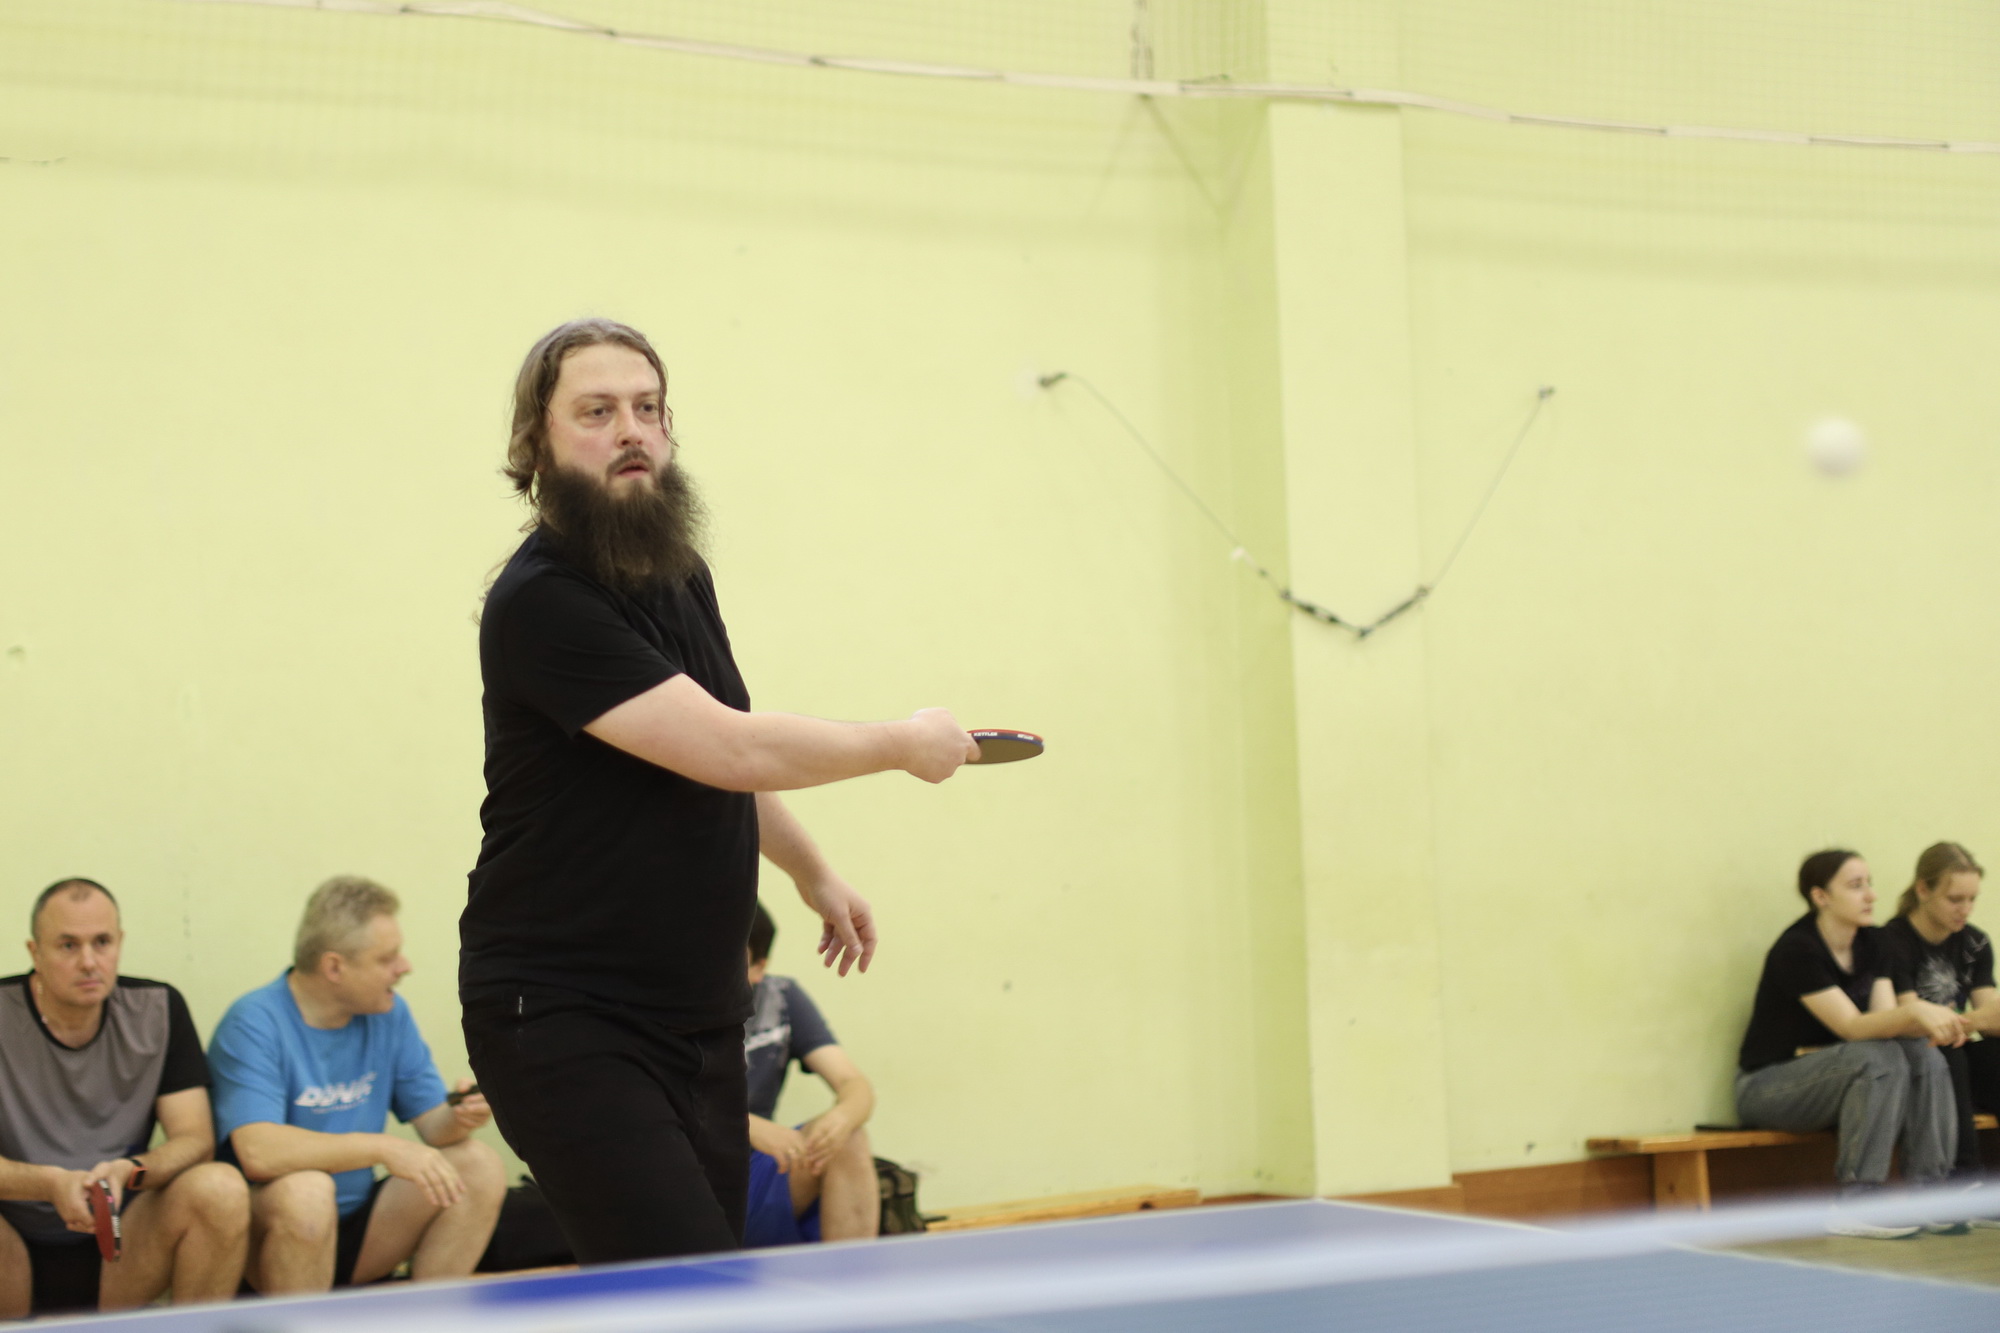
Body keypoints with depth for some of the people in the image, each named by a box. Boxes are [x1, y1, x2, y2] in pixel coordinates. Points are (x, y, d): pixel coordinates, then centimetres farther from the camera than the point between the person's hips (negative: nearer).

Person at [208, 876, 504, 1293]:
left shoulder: (389, 1014, 4)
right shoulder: (255, 1023, -16)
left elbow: (433, 1123, 5)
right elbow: (257, 1152, -30)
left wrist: (460, 1117, -19)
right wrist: (383, 1148, -33)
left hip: (356, 1223, 6)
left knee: (479, 1167, -9)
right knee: (305, 1188, -36)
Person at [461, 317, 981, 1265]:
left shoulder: (680, 574, 9)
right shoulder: (538, 604, -19)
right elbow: (726, 748, -25)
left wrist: (812, 872, 34)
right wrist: (903, 744, -11)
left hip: (699, 1010, 8)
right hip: (565, 1018, -8)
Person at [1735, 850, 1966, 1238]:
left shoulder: (1870, 943, 4)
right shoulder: (1796, 950, -20)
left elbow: (1886, 1020, -6)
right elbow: (1853, 1027, -27)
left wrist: (1933, 1026, -28)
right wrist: (1916, 1011, -43)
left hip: (1830, 1074, 7)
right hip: (1767, 1085, -7)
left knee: (1923, 1056, -16)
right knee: (1879, 1058, -31)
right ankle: (1853, 1208, -31)